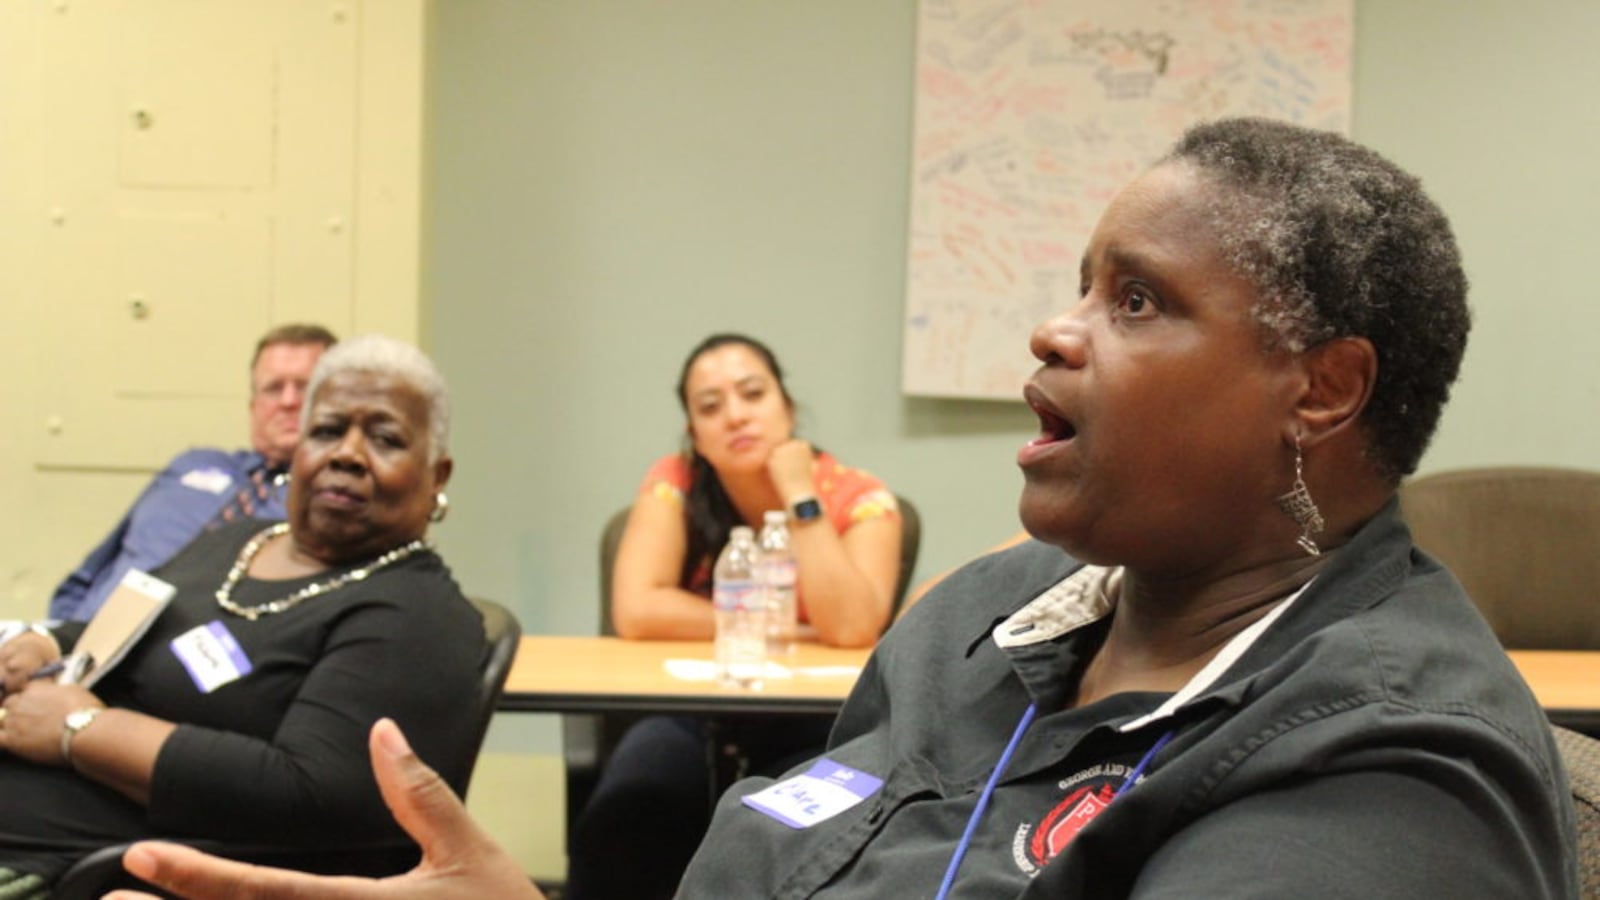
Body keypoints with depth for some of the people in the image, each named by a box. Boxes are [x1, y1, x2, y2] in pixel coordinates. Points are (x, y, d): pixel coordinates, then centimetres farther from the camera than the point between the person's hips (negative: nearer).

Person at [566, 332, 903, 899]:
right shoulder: (674, 486, -4)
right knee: (621, 822, -29)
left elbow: (850, 628, -25)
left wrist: (800, 499, -22)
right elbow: (636, 612, -18)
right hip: (694, 716, 1)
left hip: (815, 729, -1)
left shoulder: (858, 500, -8)